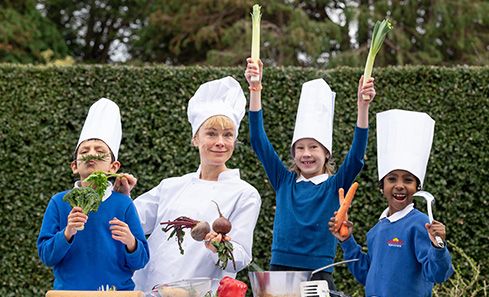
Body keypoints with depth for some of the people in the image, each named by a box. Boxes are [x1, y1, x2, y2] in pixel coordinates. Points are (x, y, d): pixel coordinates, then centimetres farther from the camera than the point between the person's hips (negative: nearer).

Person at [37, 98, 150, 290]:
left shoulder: (123, 204, 0)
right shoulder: (59, 203, 2)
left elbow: (141, 261, 1)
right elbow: (46, 255, -1)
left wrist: (130, 242, -17)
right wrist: (67, 233, -16)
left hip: (117, 289, 1)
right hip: (69, 290, 0)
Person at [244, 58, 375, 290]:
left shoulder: (335, 185, 4)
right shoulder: (284, 181, 9)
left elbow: (356, 154, -10)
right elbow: (259, 141, 3)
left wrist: (363, 105, -22)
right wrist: (255, 90, -8)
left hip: (318, 273, -2)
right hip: (280, 269, 2)